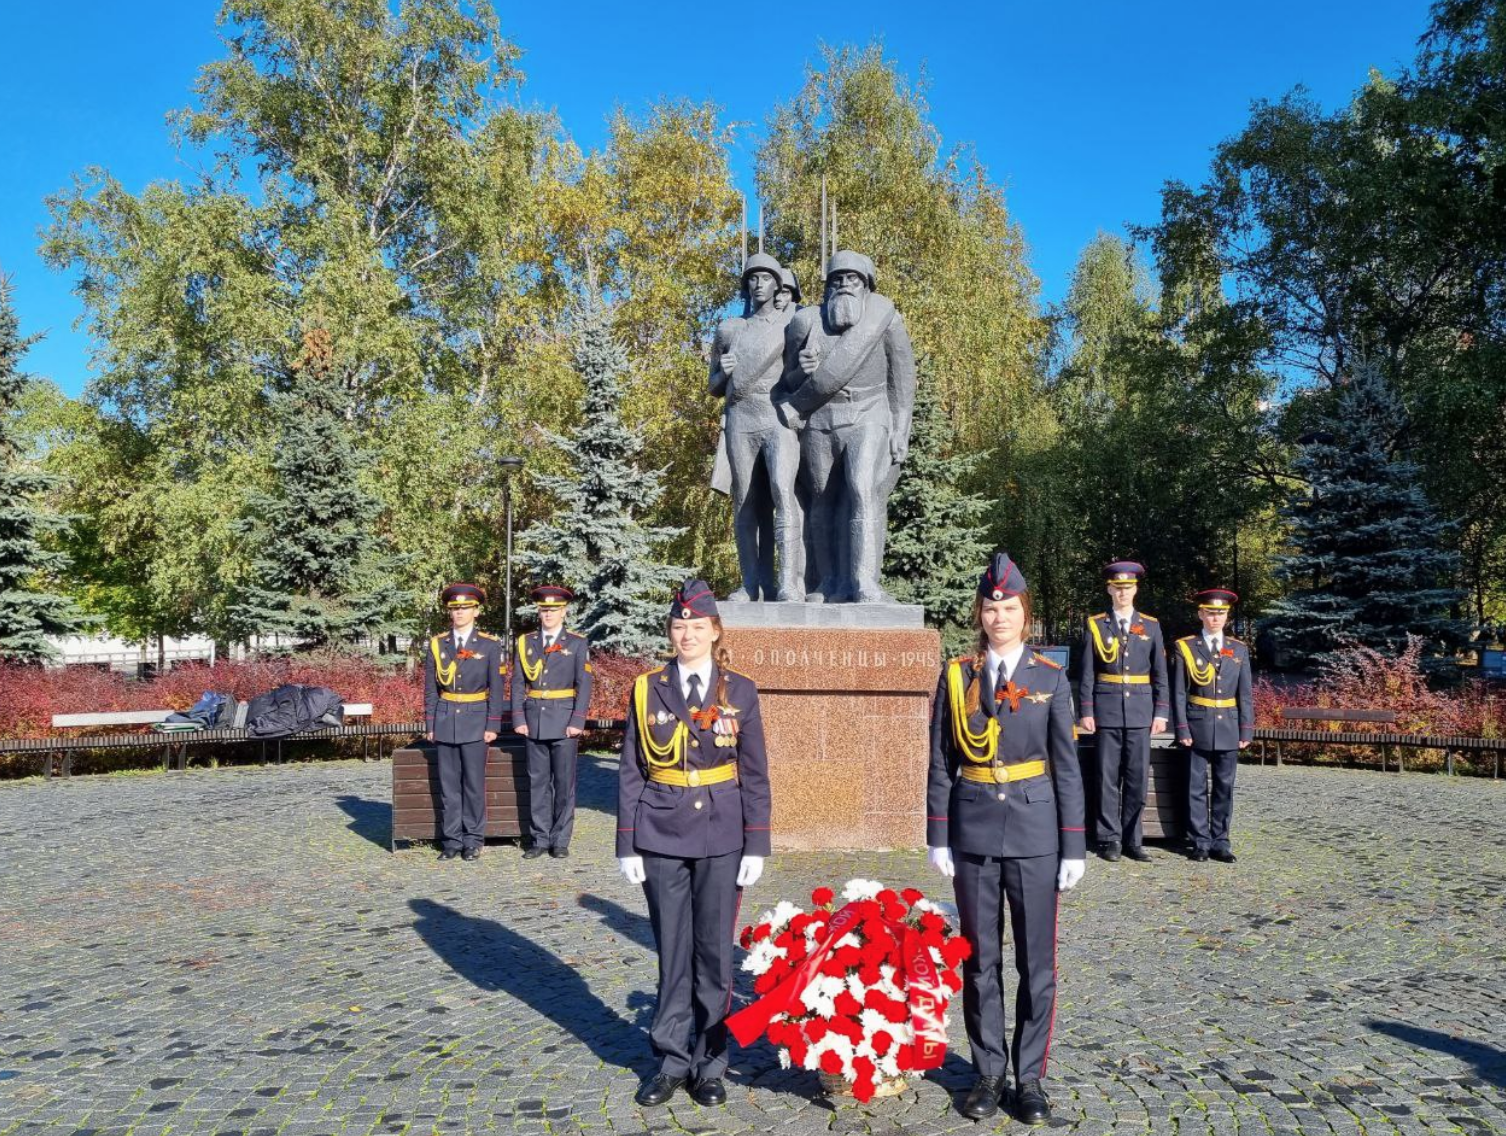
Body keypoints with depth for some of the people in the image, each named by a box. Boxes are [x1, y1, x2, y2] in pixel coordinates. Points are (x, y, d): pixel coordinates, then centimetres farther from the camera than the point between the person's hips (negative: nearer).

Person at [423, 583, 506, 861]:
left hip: (475, 722, -2)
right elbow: (430, 688, 8)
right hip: (445, 721, 2)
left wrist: (492, 726, -6)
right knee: (448, 784, 5)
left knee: (474, 783, 1)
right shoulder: (437, 644, 6)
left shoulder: (490, 645, -1)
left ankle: (473, 841, 11)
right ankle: (451, 840, 14)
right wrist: (429, 724, 4)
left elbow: (496, 689, -1)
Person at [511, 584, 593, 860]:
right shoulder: (525, 642, 8)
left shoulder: (577, 644, 1)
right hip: (533, 722, 2)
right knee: (537, 782, 6)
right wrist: (518, 719, -2)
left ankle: (560, 841, 11)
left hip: (564, 723, -2)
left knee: (564, 783, 2)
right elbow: (518, 683, 7)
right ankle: (539, 839, 14)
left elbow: (584, 685, -3)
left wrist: (577, 722, -11)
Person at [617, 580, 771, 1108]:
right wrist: (627, 844, -1)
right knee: (672, 950, 9)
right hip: (662, 836, 1)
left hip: (721, 839, 0)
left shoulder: (740, 691, 0)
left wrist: (756, 846, -3)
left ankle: (710, 1063, 22)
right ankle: (671, 1060, 24)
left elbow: (755, 775, 1)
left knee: (715, 951, 7)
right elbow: (631, 773, 2)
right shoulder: (647, 689, 1)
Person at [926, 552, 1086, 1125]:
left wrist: (1073, 846, -3)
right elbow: (940, 764, 2)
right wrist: (938, 837, -2)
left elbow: (1067, 767, 0)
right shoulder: (956, 675, 1)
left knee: (1036, 961, 7)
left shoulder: (1051, 679, -1)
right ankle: (988, 1073, 24)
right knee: (980, 960, 10)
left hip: (1034, 831, 0)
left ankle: (1030, 1077, 22)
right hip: (973, 830, 1)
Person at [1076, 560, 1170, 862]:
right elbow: (1086, 673, 1)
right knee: (1108, 777, 2)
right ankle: (1109, 839, 10)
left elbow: (1160, 673, 9)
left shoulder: (1151, 626, 9)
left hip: (1140, 712, 2)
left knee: (1138, 777, 3)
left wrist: (1161, 712, 2)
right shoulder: (1095, 625, 3)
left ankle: (1132, 840, 13)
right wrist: (1086, 711, -5)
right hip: (1107, 710, -2)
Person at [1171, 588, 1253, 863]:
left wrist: (1246, 730, 1)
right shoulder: (1185, 647, 1)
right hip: (1198, 727, -2)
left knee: (1225, 786, 6)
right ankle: (1201, 842, 9)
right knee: (1197, 786, 2)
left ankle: (1220, 842, 13)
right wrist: (1182, 729, -8)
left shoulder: (1239, 650, 8)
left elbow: (1246, 694, 8)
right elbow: (1179, 692, -2)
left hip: (1229, 728, 2)